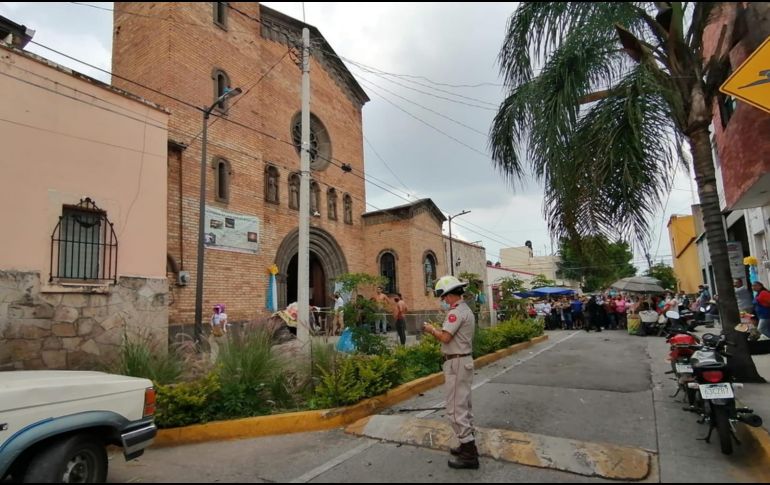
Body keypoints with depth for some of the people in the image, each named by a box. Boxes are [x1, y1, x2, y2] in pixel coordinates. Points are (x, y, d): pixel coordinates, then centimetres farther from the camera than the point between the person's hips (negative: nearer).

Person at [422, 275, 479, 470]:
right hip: (465, 360, 11)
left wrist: (432, 330, -9)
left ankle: (469, 455, 1)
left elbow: (445, 338, -25)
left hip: (456, 363, -11)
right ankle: (469, 445, 27)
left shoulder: (456, 311, -20)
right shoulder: (465, 309, 13)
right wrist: (436, 329, 6)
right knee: (464, 405, 18)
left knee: (455, 409, -5)